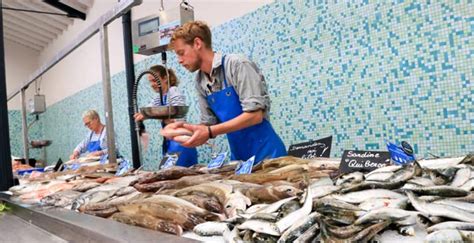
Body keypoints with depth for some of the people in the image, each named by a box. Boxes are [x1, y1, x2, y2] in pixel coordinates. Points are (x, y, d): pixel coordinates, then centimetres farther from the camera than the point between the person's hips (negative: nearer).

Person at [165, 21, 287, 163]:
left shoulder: (237, 65, -15)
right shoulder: (200, 82, 6)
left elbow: (255, 115, -21)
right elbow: (210, 123, 9)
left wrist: (210, 132, -23)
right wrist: (185, 128, -9)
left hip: (265, 153, -6)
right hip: (239, 157, 6)